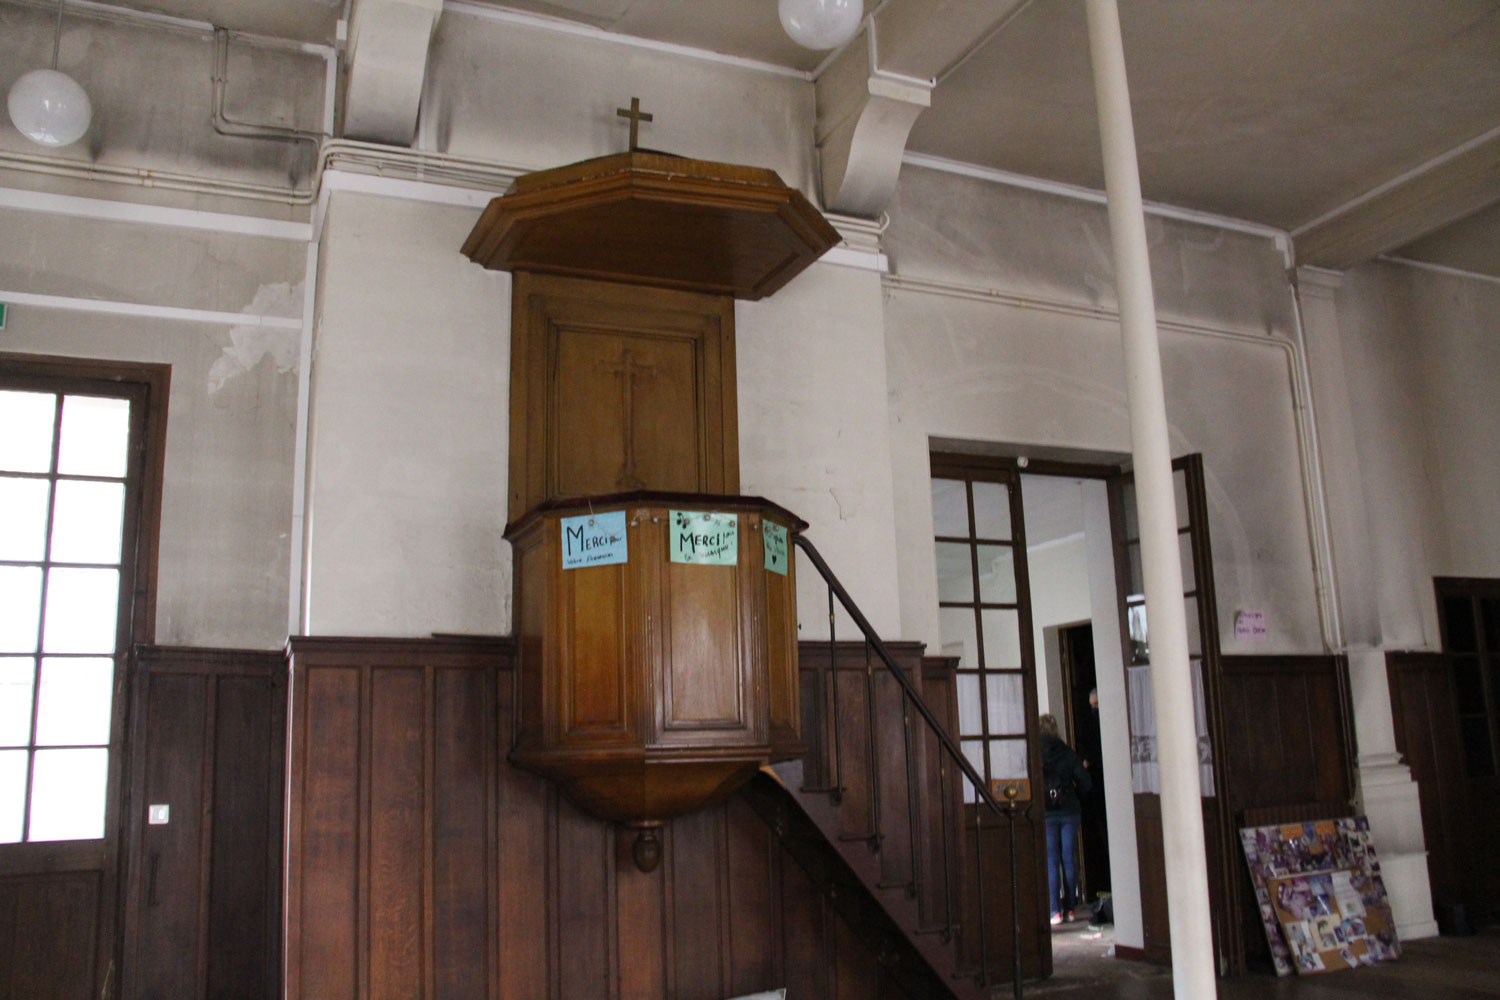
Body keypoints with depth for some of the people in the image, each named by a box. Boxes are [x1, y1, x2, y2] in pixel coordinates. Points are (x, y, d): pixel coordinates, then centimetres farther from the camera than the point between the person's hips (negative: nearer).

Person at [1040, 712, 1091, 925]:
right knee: (1069, 860, 9)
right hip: (1069, 810, 3)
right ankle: (1069, 908, 13)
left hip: (1045, 812, -3)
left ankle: (1055, 911, -4)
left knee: (1050, 862, 0)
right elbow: (1085, 783, 1)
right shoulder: (1068, 753, 2)